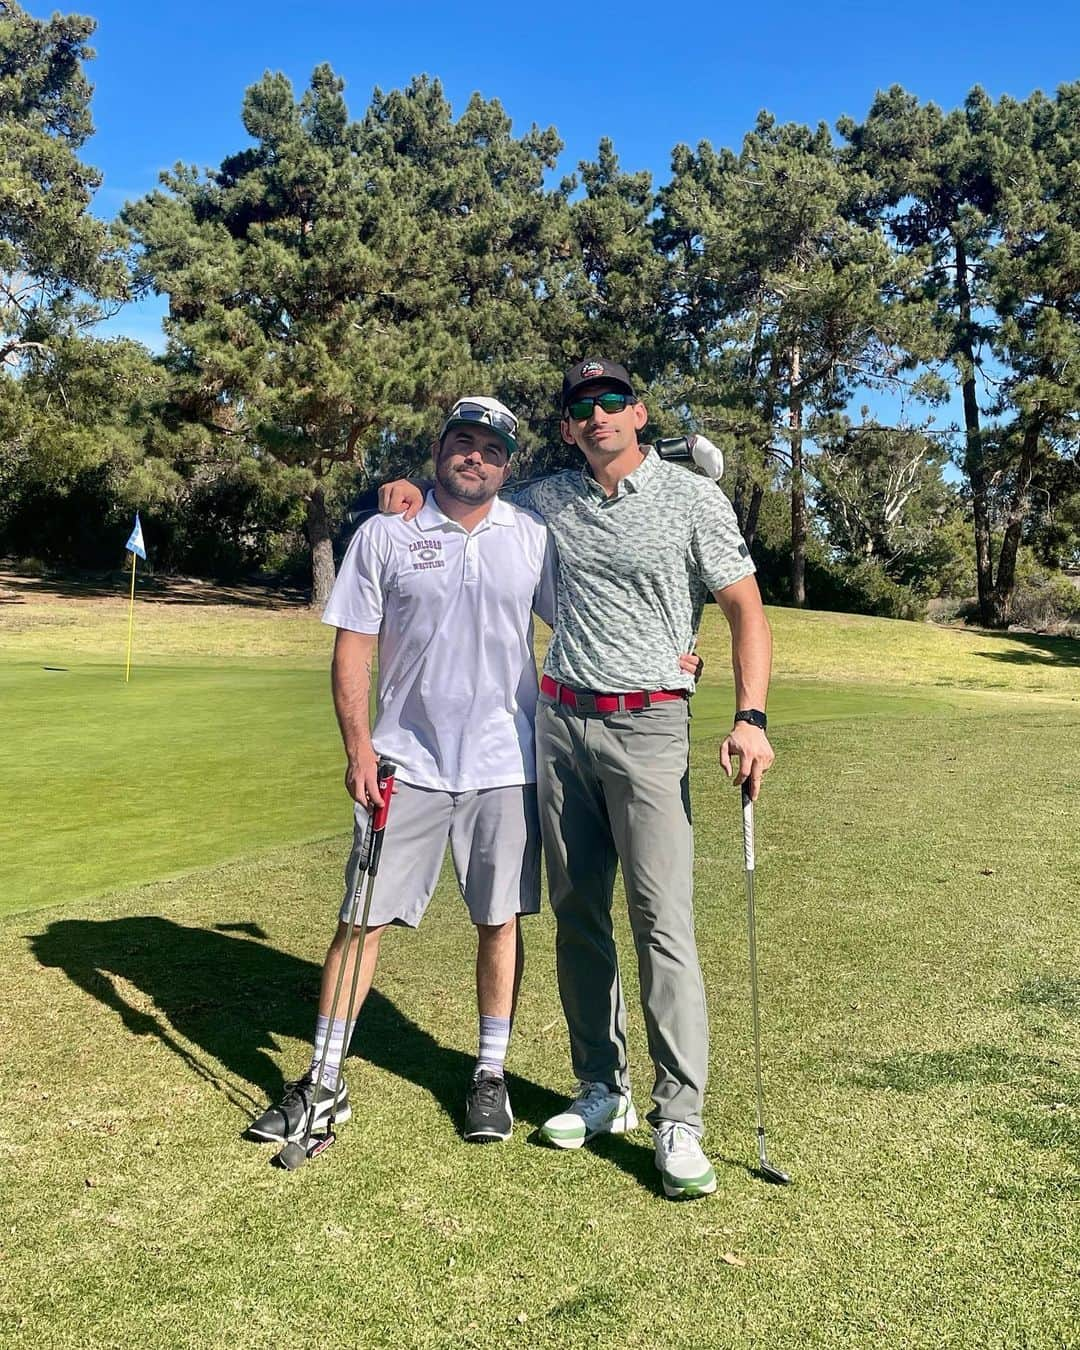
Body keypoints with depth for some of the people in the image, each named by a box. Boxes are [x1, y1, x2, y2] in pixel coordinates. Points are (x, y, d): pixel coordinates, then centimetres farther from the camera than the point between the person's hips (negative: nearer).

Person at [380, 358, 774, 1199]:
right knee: (576, 914, 8)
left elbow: (745, 606, -3)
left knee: (663, 921, -10)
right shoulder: (550, 499, 12)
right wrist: (418, 492, 7)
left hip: (648, 726, -5)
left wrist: (752, 715, -16)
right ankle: (603, 1090, 20)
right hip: (561, 720, 5)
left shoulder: (693, 498, 0)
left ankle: (679, 1120, -3)